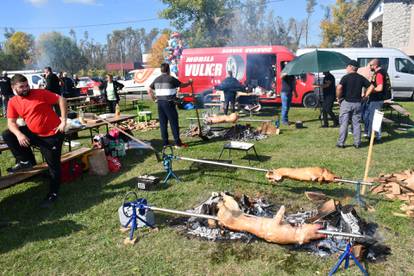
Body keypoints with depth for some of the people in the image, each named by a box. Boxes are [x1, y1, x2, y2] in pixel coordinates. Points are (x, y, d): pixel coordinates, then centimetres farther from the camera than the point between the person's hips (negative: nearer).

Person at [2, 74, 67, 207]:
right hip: (34, 133, 5)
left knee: (53, 165, 1)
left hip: (52, 135, -5)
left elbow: (61, 100, -10)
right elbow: (11, 123, 0)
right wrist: (19, 134, -21)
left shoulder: (40, 93, -11)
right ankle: (26, 161, 6)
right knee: (7, 135, -3)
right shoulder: (13, 102, 2)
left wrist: (63, 121, -17)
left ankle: (53, 194, 17)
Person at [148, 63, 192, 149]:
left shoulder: (157, 79, 10)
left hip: (160, 103, 6)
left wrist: (154, 98, 18)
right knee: (174, 123, -1)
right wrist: (189, 82, 21)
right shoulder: (171, 79, -7)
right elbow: (182, 85, 3)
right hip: (169, 103, -6)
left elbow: (149, 90, 13)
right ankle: (178, 143, 1)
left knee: (163, 123, 9)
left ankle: (165, 143, 12)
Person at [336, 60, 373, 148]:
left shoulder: (346, 77, -8)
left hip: (346, 102, -4)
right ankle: (357, 143, 13)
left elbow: (339, 87, -24)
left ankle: (341, 142, 4)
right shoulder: (361, 78, 6)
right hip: (357, 103, 4)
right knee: (356, 123, 10)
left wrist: (339, 97, -11)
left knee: (344, 123, 2)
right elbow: (371, 86, 6)